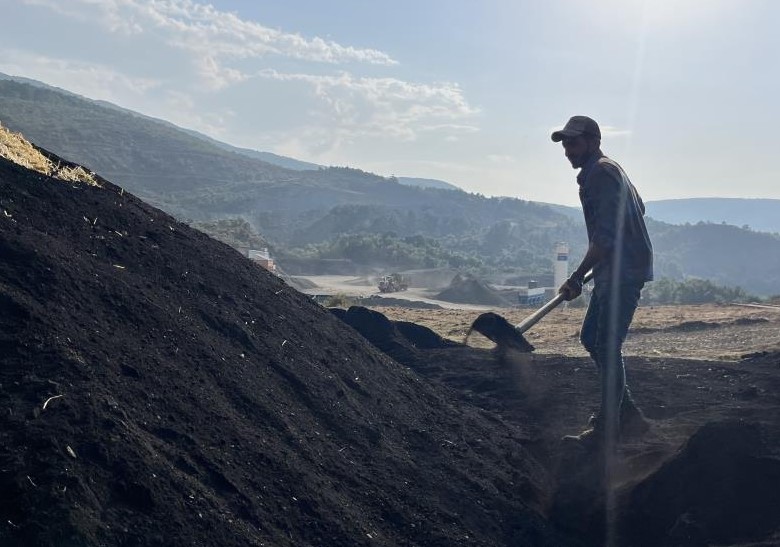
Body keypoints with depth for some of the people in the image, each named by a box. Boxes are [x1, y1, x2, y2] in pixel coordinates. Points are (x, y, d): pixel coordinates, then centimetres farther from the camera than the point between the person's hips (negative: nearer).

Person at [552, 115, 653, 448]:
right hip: (613, 272, 11)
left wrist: (578, 277, -20)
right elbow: (638, 208, 30)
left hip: (623, 274, -11)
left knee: (607, 346, -6)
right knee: (590, 338, 13)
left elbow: (604, 237, -22)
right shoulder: (609, 170, 18)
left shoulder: (601, 175, -15)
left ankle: (608, 427, 3)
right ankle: (627, 414, 20)